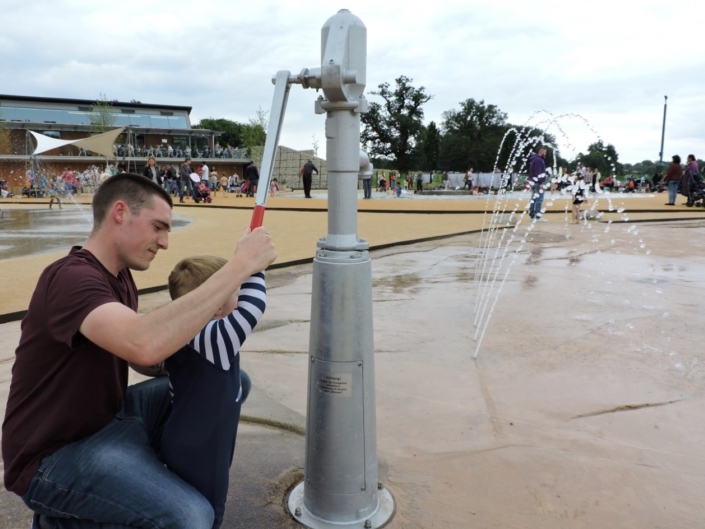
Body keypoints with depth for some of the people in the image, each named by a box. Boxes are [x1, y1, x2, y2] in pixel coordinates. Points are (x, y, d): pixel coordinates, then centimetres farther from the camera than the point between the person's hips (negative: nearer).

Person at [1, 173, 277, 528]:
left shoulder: (118, 275, 5)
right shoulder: (71, 278, -25)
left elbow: (141, 348, 11)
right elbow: (144, 345, -44)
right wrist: (239, 266, -40)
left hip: (109, 416, 9)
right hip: (55, 456, -9)